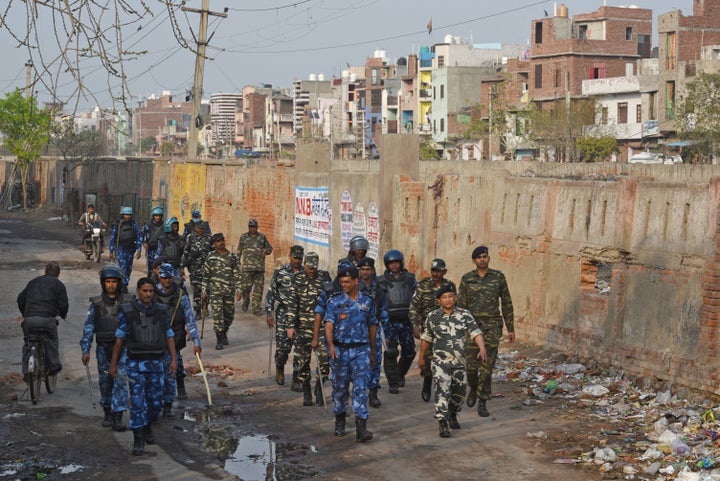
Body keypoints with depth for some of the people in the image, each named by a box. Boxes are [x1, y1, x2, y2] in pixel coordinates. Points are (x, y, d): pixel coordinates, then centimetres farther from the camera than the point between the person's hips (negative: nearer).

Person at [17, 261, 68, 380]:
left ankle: (27, 372, 7)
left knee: (28, 344, 13)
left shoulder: (33, 282, 22)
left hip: (29, 319, 3)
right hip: (47, 319, -3)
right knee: (52, 341, 18)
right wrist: (63, 314, 21)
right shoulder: (58, 284, 8)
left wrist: (24, 313, 36)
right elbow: (63, 304, 1)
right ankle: (53, 367, 15)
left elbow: (20, 298, 23)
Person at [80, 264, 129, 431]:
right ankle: (107, 412, 27)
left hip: (122, 348, -1)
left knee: (120, 381, -8)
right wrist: (85, 350, -6)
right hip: (103, 348, 1)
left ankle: (118, 418, -8)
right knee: (105, 381, 10)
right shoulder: (96, 303, -1)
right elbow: (88, 327, 0)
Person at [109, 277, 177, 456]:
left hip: (156, 364, 3)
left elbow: (169, 336, 6)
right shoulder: (127, 311, -6)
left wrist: (174, 359, -2)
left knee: (155, 402, 8)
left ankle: (148, 427, 36)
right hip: (136, 364, -3)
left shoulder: (161, 311, 2)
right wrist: (113, 364, 1)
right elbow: (120, 339, -1)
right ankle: (138, 441, 0)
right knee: (138, 403, -7)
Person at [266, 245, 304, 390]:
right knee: (283, 346, -5)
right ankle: (279, 368, 27)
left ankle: (296, 381, 5)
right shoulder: (280, 272, 0)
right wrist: (269, 314, -2)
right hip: (283, 314, -2)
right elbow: (271, 293, 3)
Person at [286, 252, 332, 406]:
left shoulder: (325, 277, 4)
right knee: (303, 359, 2)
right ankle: (306, 392, 15)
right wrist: (291, 325, -7)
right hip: (303, 326, 0)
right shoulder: (297, 279, 1)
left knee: (325, 357, -7)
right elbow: (292, 304, 0)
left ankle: (319, 388, 12)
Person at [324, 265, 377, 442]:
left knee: (360, 387, -10)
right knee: (340, 387, 9)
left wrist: (372, 351, 19)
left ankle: (361, 429, -16)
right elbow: (329, 324, -10)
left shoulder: (367, 302, 5)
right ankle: (340, 421, 30)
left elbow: (372, 326, 15)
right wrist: (330, 345, -26)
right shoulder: (334, 301, -1)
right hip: (340, 350, 0)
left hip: (361, 350, 0)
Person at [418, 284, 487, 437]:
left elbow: (476, 333, -7)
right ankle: (443, 424, -15)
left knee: (459, 391, 15)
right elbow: (426, 338, 11)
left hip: (459, 361, 3)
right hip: (440, 361, -3)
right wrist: (422, 357, 18)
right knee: (442, 390, -15)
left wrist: (482, 349, -24)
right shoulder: (433, 317, -1)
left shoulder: (465, 315, -1)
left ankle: (453, 416, 41)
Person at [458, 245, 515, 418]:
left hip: (492, 327, -1)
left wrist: (511, 329, 7)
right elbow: (461, 305, 1)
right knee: (471, 364, 3)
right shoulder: (467, 279, 1)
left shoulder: (499, 277, 1)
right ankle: (473, 388, 36)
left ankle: (482, 404, 1)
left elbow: (506, 304, 6)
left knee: (487, 366, -6)